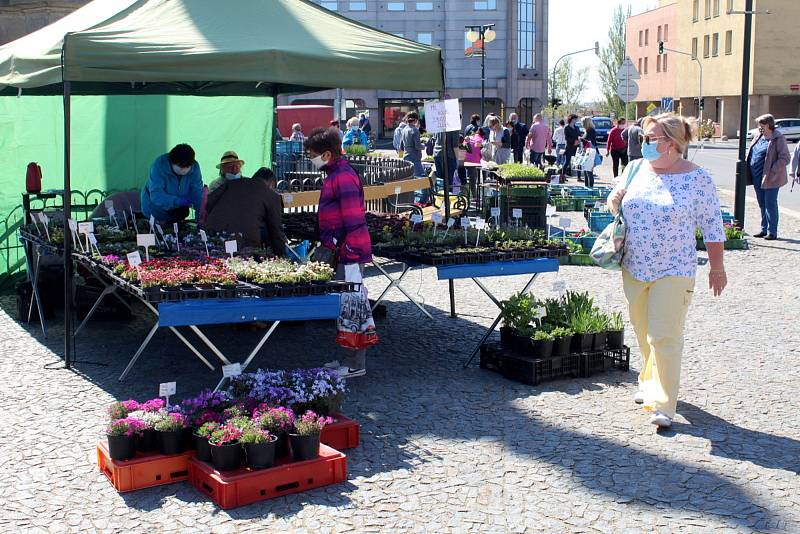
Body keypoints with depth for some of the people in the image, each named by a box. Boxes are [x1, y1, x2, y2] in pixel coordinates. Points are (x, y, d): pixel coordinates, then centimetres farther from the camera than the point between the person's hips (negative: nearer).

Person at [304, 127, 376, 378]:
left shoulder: (343, 178, -17)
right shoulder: (336, 174, 15)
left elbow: (355, 221, -22)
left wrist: (350, 254, -22)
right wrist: (330, 246, 25)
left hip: (349, 253, -10)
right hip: (341, 252, 10)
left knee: (351, 303, -4)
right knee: (348, 303, 15)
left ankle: (355, 365, 3)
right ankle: (352, 359, 24)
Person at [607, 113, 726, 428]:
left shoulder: (697, 179, -9)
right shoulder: (635, 169, 4)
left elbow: (712, 225, -3)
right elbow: (618, 200, 18)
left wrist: (717, 268, 0)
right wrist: (614, 200, -6)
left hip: (673, 272, -5)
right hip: (634, 268, 5)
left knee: (664, 337, -9)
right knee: (642, 332, 16)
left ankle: (662, 404, -4)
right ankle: (649, 382, 36)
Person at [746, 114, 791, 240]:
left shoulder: (778, 139, -10)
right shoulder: (758, 137, 12)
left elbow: (785, 159, -14)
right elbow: (751, 154, 22)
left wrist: (771, 173, -20)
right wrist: (748, 171, 8)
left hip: (770, 179, -7)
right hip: (757, 178, 7)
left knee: (770, 205, -3)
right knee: (762, 204, 14)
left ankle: (772, 232, 4)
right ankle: (764, 229, 23)